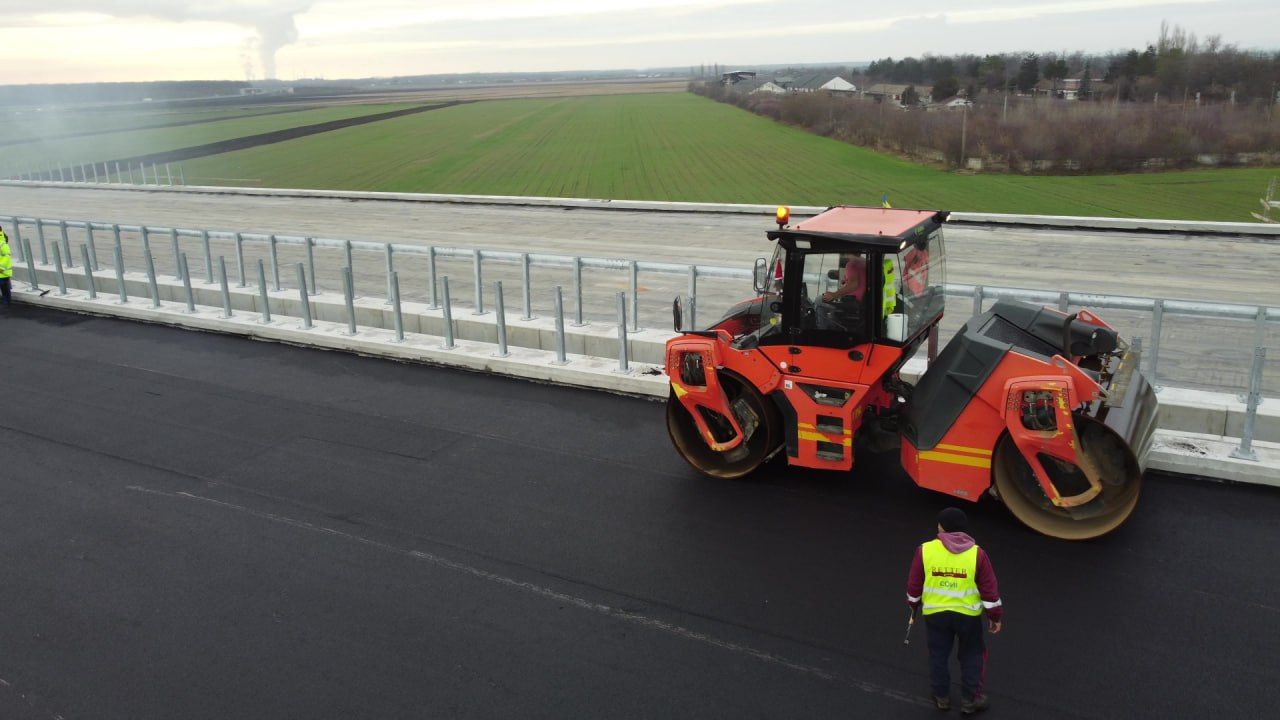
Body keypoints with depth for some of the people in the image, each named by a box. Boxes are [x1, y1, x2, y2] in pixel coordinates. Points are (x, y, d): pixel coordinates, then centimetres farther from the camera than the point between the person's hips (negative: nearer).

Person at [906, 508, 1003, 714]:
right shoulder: (976, 553, -12)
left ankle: (941, 696, 30)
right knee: (971, 655, 18)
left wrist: (913, 604, 15)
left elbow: (914, 584, -3)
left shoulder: (925, 550, -13)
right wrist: (995, 616, 5)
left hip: (935, 613, 0)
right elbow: (989, 588, -7)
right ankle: (969, 700, 25)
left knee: (938, 654, 18)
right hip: (968, 614, 0)